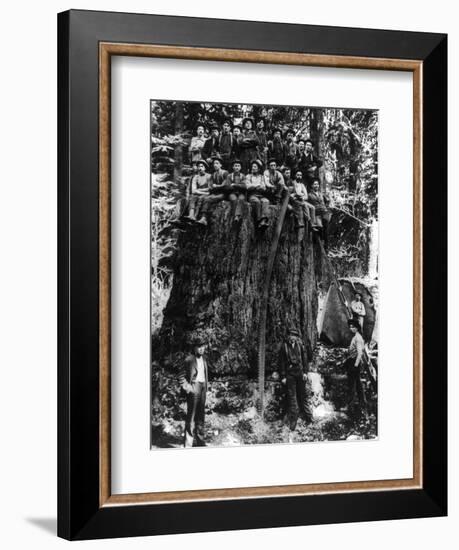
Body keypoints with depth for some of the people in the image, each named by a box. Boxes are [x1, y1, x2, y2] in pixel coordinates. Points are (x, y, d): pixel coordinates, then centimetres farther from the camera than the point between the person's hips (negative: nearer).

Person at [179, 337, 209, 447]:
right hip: (193, 388, -7)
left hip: (202, 387, 7)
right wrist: (188, 388, -14)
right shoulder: (189, 360, -9)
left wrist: (205, 387, 14)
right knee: (191, 415, -7)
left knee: (201, 415, 12)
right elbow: (181, 376, -7)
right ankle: (188, 443, -4)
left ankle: (199, 441, 21)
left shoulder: (203, 359, 13)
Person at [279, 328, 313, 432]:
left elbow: (305, 359, 6)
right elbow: (281, 362, 1)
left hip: (300, 372, 1)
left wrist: (305, 372, 0)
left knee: (303, 395, 8)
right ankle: (293, 423, 7)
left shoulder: (300, 345, 4)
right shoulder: (284, 347, -1)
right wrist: (283, 376, -2)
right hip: (289, 374, -1)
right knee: (292, 396, 1)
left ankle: (308, 417, 20)